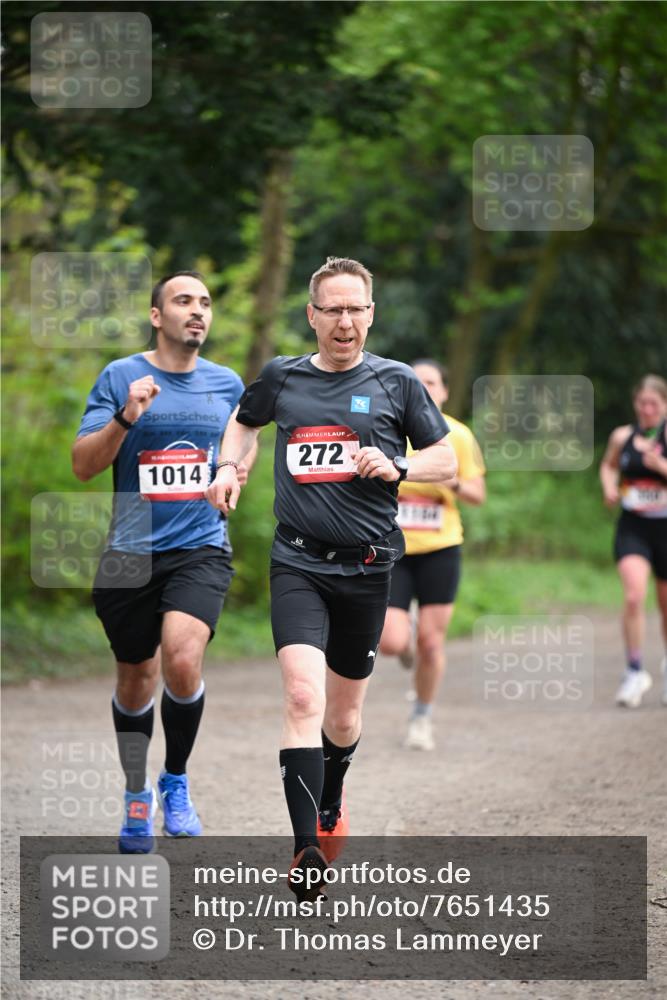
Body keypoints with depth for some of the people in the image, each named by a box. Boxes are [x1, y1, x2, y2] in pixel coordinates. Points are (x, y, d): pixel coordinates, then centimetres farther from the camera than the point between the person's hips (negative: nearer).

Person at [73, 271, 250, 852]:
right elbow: (83, 466, -7)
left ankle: (177, 780, 1)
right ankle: (137, 794, 33)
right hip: (131, 553, 0)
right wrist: (126, 417, -21)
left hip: (201, 549, 0)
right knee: (136, 679, 10)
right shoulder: (120, 377, -2)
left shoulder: (227, 384, 7)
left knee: (182, 660, -22)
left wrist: (233, 479, 6)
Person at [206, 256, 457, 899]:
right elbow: (244, 422, 28)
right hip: (298, 563, -1)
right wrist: (228, 466, 9)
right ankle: (307, 849, -26)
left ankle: (330, 805, 44)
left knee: (343, 713, 13)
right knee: (303, 696, -21)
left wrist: (397, 466, -10)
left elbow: (446, 461, 8)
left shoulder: (395, 382, 3)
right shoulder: (281, 377, 6)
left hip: (367, 564, 1)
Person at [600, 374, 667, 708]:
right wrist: (609, 487, 3)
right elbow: (608, 465, 22)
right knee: (633, 595, -20)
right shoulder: (622, 436, 3)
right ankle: (635, 672, -10)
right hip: (632, 528, 1)